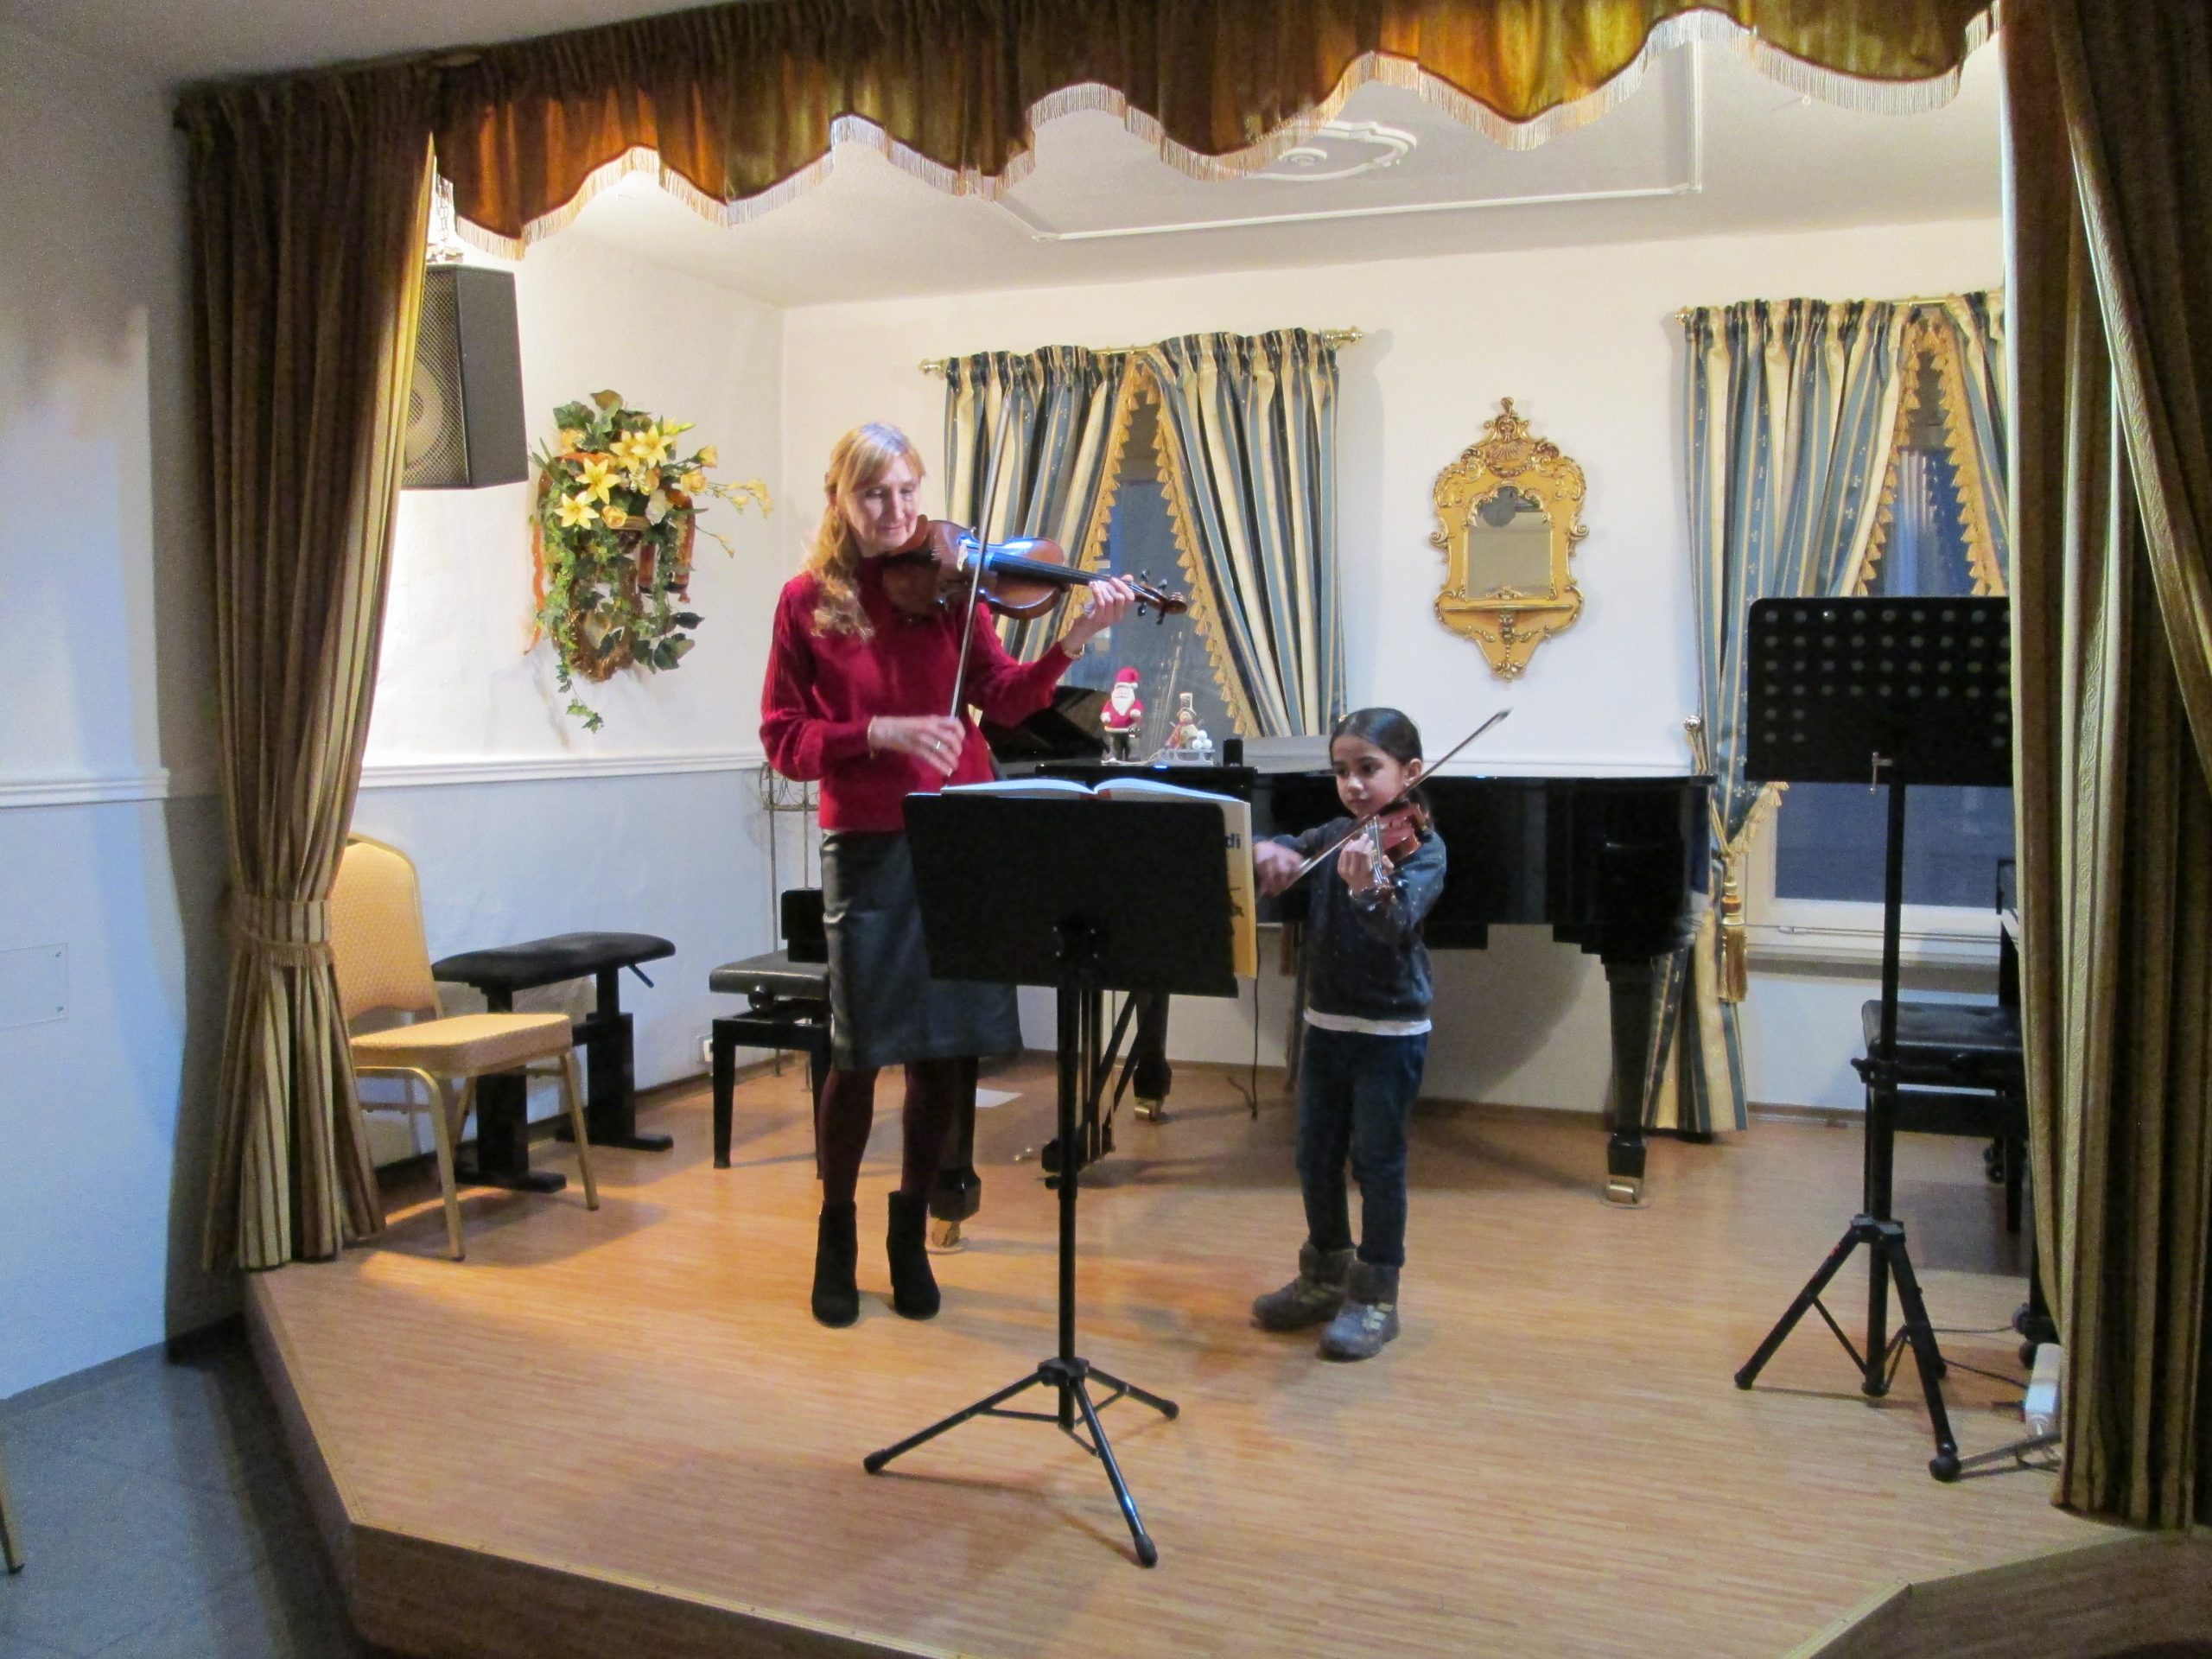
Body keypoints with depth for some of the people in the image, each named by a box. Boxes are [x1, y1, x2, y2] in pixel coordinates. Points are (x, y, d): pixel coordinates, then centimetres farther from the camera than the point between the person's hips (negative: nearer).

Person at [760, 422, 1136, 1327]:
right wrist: (880, 732, -19)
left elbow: (1003, 698, -3)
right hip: (867, 846, -2)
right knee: (861, 1050, 0)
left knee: (948, 1046, 7)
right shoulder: (808, 600, 0)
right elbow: (784, 740, -3)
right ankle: (837, 1232, 25)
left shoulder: (946, 582, 6)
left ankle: (910, 1232, 28)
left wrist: (1073, 641, -19)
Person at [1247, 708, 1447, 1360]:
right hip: (1326, 1021, 6)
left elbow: (1399, 923, -29)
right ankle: (1325, 1277, 31)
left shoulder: (1420, 846, -13)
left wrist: (1367, 888, -51)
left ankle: (1375, 1298, 15)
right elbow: (1284, 851, 3)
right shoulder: (1335, 836, 5)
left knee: (1377, 1160, 1)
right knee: (1316, 1155, 14)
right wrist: (1268, 851, -22)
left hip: (1391, 1031, -6)